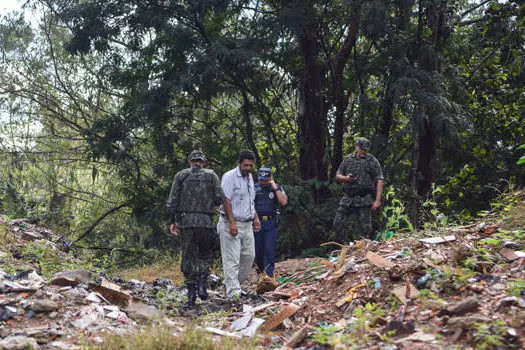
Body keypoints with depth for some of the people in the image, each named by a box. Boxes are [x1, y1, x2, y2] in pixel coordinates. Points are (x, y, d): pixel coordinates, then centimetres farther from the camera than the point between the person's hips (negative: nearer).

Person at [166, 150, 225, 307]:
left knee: (188, 258, 7)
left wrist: (172, 221, 8)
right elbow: (220, 198, -3)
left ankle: (191, 296, 5)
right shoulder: (211, 175, 6)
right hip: (206, 222, 0)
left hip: (185, 222, 1)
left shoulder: (180, 175, 7)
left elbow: (172, 201, 1)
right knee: (206, 255, 17)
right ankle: (203, 283, -4)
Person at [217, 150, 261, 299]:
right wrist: (232, 223, -22)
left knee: (249, 256, 9)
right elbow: (226, 200, -17)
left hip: (247, 224, 8)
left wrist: (255, 218, 21)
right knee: (232, 259, -8)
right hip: (231, 224, -8)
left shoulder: (249, 177, 16)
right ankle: (233, 292, -8)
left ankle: (236, 284, 24)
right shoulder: (230, 176, -11)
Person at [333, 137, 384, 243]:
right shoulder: (348, 159, 12)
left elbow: (379, 181, -4)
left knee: (364, 227, -3)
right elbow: (337, 176, 15)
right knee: (338, 223, -1)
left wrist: (377, 200, -13)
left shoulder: (372, 161, 2)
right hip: (347, 197, 3)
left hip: (364, 199, -3)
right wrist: (346, 178, -9)